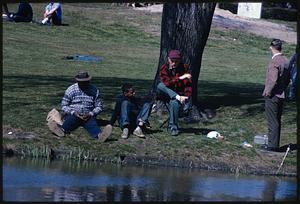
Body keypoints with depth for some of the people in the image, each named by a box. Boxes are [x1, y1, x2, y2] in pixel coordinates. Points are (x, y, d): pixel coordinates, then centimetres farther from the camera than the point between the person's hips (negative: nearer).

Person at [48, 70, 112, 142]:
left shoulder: (94, 91, 3)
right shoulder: (71, 90, 0)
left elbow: (99, 107, 9)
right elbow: (64, 106, 2)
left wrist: (90, 114, -11)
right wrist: (74, 112, -16)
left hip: (88, 116, 0)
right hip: (72, 115, 0)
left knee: (92, 123, -33)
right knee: (70, 120, -34)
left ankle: (99, 135, -67)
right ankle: (62, 130, -67)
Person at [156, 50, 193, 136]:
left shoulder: (184, 68, -2)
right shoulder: (164, 68, -4)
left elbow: (188, 85, -7)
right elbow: (166, 82, -21)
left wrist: (186, 97, -23)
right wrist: (180, 78, -32)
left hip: (180, 94, -1)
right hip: (167, 95, 1)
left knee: (174, 102, -35)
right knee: (160, 86, -27)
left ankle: (173, 127, -22)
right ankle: (178, 97, -31)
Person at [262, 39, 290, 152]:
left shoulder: (274, 62, -20)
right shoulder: (286, 61, 8)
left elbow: (273, 80, -25)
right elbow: (288, 79, 14)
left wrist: (268, 92, -13)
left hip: (272, 96, -8)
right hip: (281, 95, 8)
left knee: (272, 121, -3)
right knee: (277, 121, 15)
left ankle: (272, 145, 0)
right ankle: (275, 144, 22)